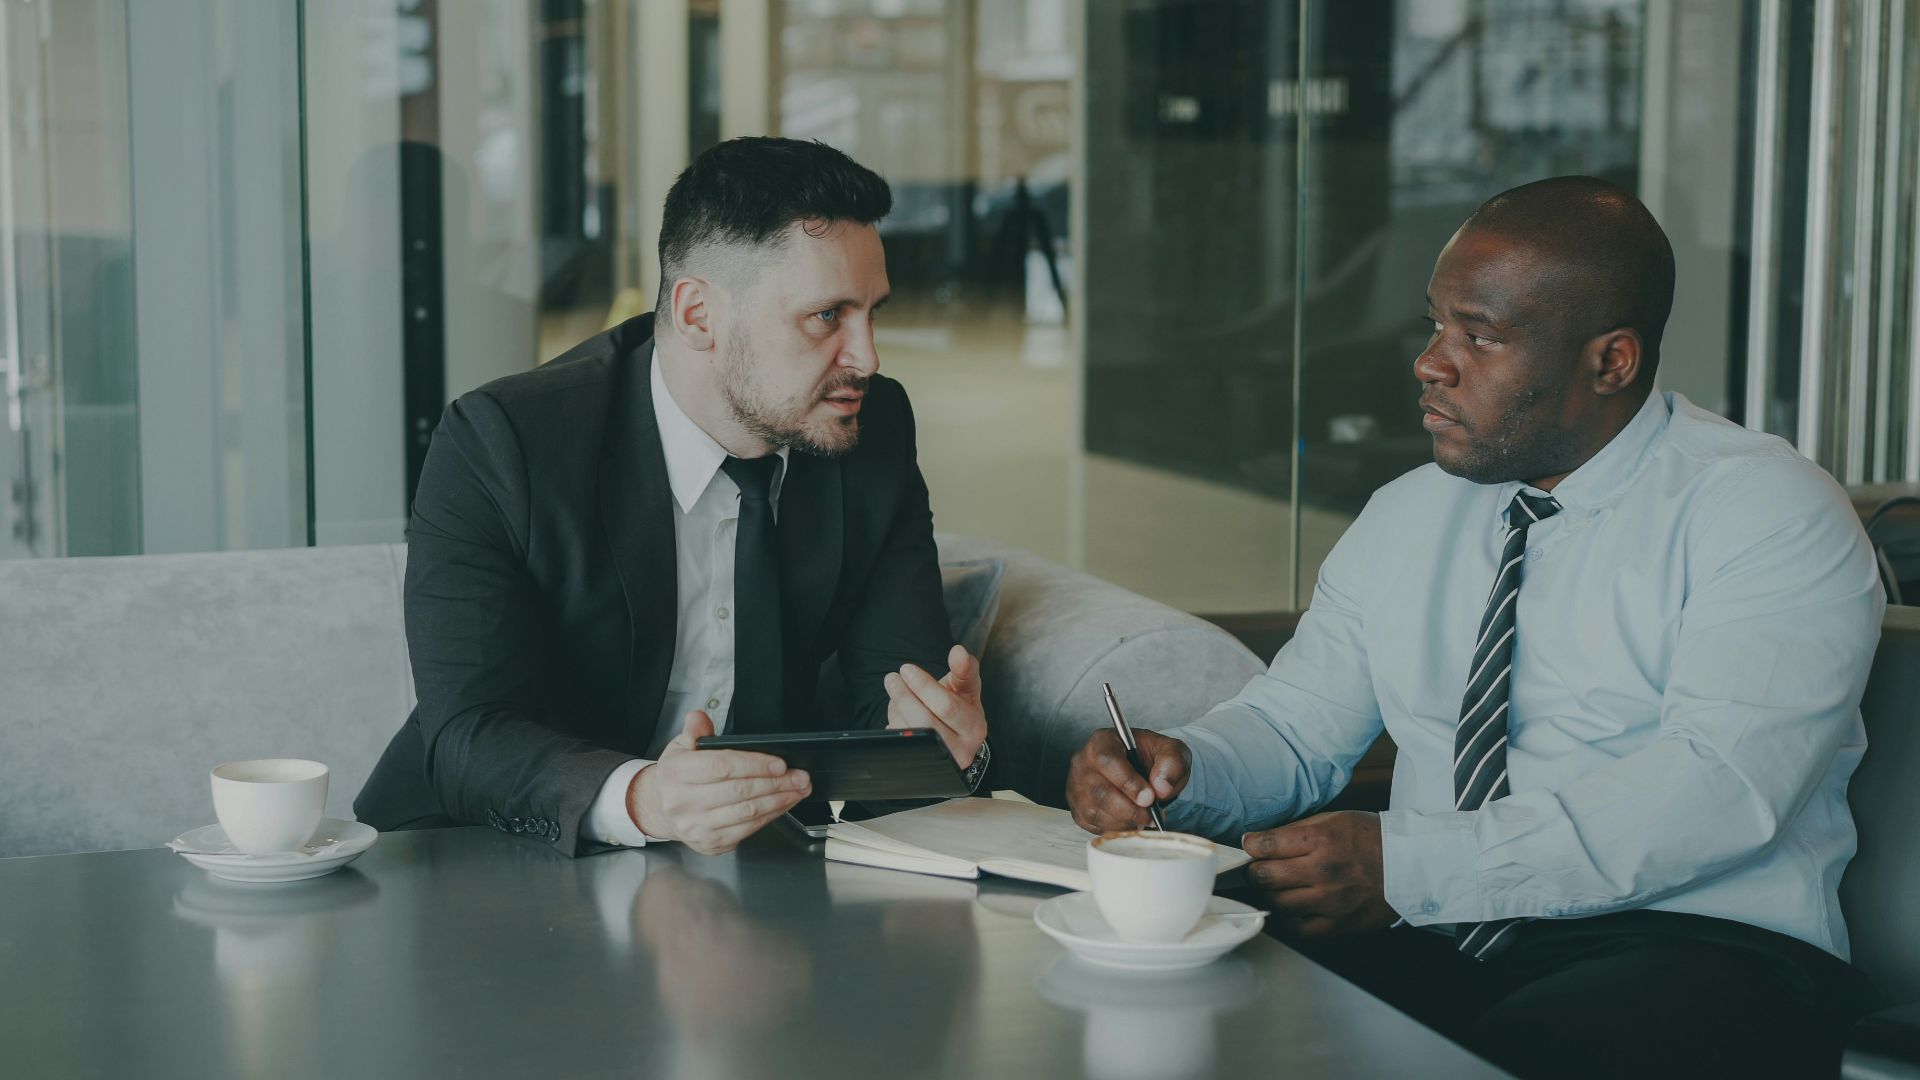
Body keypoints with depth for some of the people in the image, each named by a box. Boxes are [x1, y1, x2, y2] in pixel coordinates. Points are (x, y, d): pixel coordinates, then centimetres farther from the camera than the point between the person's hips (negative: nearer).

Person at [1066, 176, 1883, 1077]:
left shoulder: (1769, 515, -5)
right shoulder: (1405, 518, 17)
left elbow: (1718, 791, -18)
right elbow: (1296, 726, 18)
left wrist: (1405, 865, -25)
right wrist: (1178, 767, -7)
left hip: (1695, 947, -4)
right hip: (1428, 945, 5)